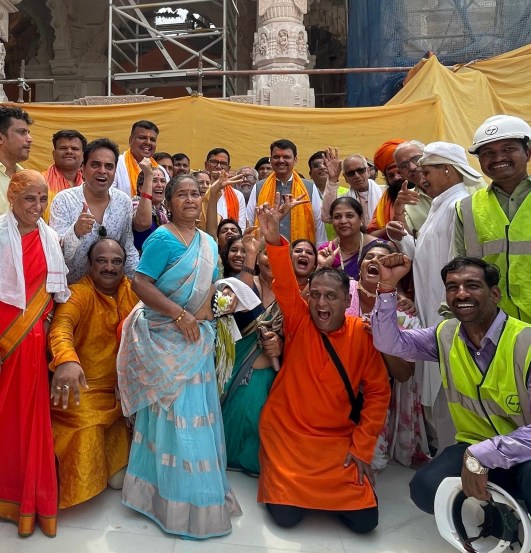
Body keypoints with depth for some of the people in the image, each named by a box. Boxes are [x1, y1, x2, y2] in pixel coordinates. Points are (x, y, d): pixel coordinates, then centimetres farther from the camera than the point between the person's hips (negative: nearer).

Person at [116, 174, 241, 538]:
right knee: (174, 411, 2)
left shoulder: (209, 243, 10)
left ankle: (201, 489, 32)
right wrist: (179, 314, -22)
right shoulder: (162, 238, -11)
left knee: (198, 409, 14)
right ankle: (177, 497, 20)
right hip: (166, 338, -6)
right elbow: (140, 284, -17)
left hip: (199, 337, 7)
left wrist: (207, 309, -4)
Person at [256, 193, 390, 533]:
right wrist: (274, 240, -45)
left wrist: (361, 447, -7)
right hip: (286, 432, -1)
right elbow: (285, 285, -28)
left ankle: (331, 492, 28)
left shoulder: (362, 335, -10)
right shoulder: (299, 321, -11)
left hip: (338, 439, 1)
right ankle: (280, 478, 26)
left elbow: (378, 392, -4)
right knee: (286, 515, -6)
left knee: (364, 520, -3)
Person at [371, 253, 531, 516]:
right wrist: (388, 286, -14)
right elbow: (388, 342, -3)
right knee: (425, 489, -20)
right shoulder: (445, 335, 0)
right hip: (474, 448, 6)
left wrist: (482, 455, -31)